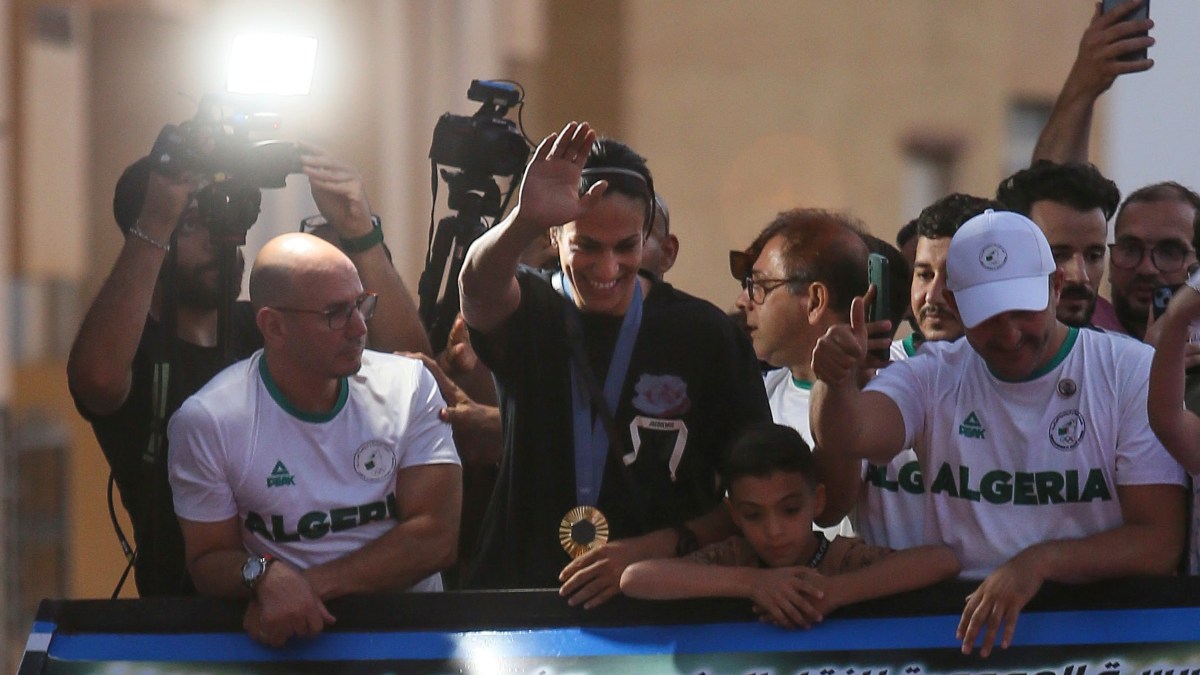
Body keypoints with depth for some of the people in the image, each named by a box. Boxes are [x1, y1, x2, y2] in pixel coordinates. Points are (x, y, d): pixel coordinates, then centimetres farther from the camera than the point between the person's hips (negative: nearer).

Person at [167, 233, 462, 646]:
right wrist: (267, 577, -21)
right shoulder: (206, 422, -4)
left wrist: (313, 584, -17)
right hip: (284, 638, -1)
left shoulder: (409, 387, 0)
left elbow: (436, 538, -6)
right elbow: (209, 559, 1)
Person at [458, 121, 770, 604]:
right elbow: (480, 286, -20)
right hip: (520, 594, 0)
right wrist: (525, 221, -41)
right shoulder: (529, 313, 5)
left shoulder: (705, 334, 5)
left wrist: (655, 548, -8)